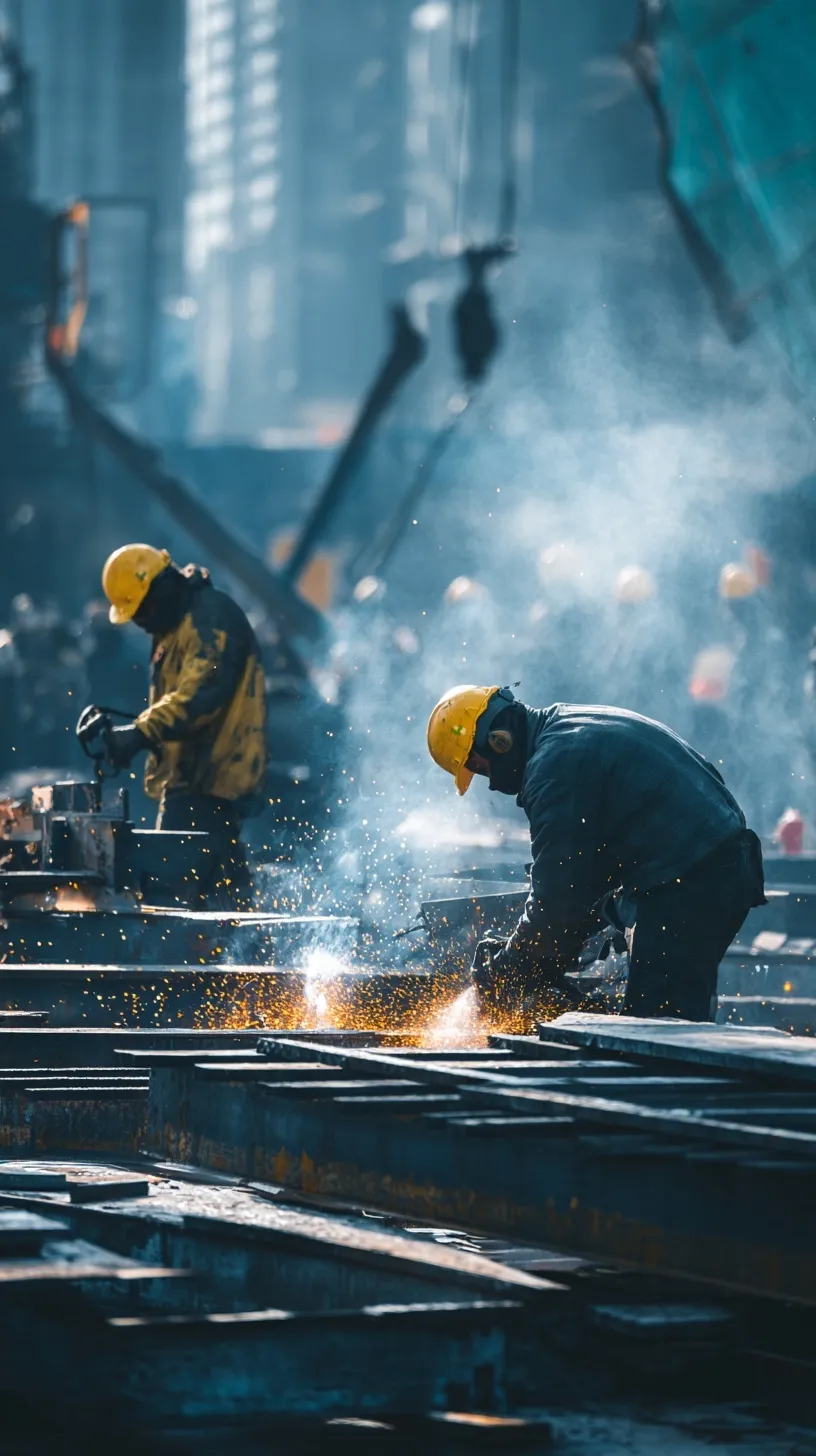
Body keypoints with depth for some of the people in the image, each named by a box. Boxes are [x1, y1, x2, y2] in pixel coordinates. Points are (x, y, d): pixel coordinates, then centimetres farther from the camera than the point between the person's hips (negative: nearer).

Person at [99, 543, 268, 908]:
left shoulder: (211, 617, -13)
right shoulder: (176, 625, 21)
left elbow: (200, 694, -28)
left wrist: (141, 733, -34)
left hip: (212, 778, -11)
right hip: (190, 776, 11)